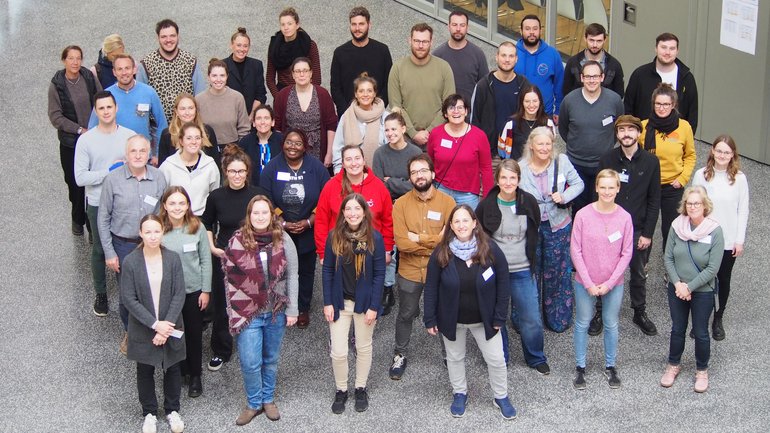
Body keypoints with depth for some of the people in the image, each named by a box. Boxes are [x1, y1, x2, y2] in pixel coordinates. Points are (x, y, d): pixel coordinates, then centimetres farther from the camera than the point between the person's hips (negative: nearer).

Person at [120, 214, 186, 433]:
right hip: (143, 330, -1)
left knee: (172, 369, 16)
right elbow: (128, 298, -14)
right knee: (145, 371, 15)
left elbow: (179, 295, -8)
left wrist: (167, 325, -17)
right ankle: (149, 413, 34)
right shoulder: (130, 261, -14)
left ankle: (172, 410, 36)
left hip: (170, 327, 1)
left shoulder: (173, 258, -10)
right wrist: (155, 324, -18)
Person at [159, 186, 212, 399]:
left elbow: (205, 260, -3)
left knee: (194, 333, 12)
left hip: (194, 291, 0)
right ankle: (178, 371, 30)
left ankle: (195, 376, 28)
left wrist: (206, 290, -2)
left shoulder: (197, 228, -10)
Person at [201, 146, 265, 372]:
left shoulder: (257, 195, -6)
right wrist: (212, 247, 0)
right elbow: (207, 224, 12)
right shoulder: (216, 196, -3)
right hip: (223, 257, 1)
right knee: (221, 305, 7)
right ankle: (220, 351, 24)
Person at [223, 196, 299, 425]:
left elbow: (291, 275, -1)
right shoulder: (237, 241, -7)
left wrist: (292, 310, -2)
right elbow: (229, 278, -1)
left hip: (276, 311, 1)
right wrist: (235, 310, -2)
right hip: (248, 312, -1)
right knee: (250, 363, -2)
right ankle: (254, 403, 19)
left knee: (271, 359, 15)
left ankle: (268, 400, 34)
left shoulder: (283, 240, -5)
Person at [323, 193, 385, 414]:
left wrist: (374, 306, -11)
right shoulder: (334, 236, -7)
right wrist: (327, 303, -5)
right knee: (338, 351, 0)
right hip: (340, 302, 1)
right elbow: (327, 270, -1)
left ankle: (361, 389, 32)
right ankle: (341, 390, 22)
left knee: (364, 347, 15)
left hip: (365, 302, 0)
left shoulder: (374, 238, -11)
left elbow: (379, 274, -8)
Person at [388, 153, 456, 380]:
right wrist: (435, 243, -18)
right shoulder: (401, 203, -9)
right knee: (406, 315, 17)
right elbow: (401, 242, -17)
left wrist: (419, 238, -18)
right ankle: (400, 356, 36)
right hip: (409, 272, 1)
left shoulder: (447, 202, -9)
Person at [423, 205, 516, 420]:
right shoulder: (441, 253, -13)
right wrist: (430, 319, -7)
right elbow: (431, 287, -6)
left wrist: (499, 317, -8)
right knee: (455, 358, 17)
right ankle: (459, 394, 40)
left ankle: (501, 396, 30)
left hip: (484, 319, 0)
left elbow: (503, 284, -8)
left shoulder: (490, 249, -14)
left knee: (496, 359, 8)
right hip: (451, 319, 0)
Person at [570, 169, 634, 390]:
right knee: (582, 324, 12)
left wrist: (610, 282, -9)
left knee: (611, 325, 15)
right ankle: (580, 367, 27)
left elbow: (626, 253, -4)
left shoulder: (624, 217, -9)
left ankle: (610, 366, 32)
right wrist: (588, 283, -11)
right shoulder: (583, 215, -13)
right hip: (585, 282, -1)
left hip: (613, 283, 1)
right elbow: (575, 251, -9)